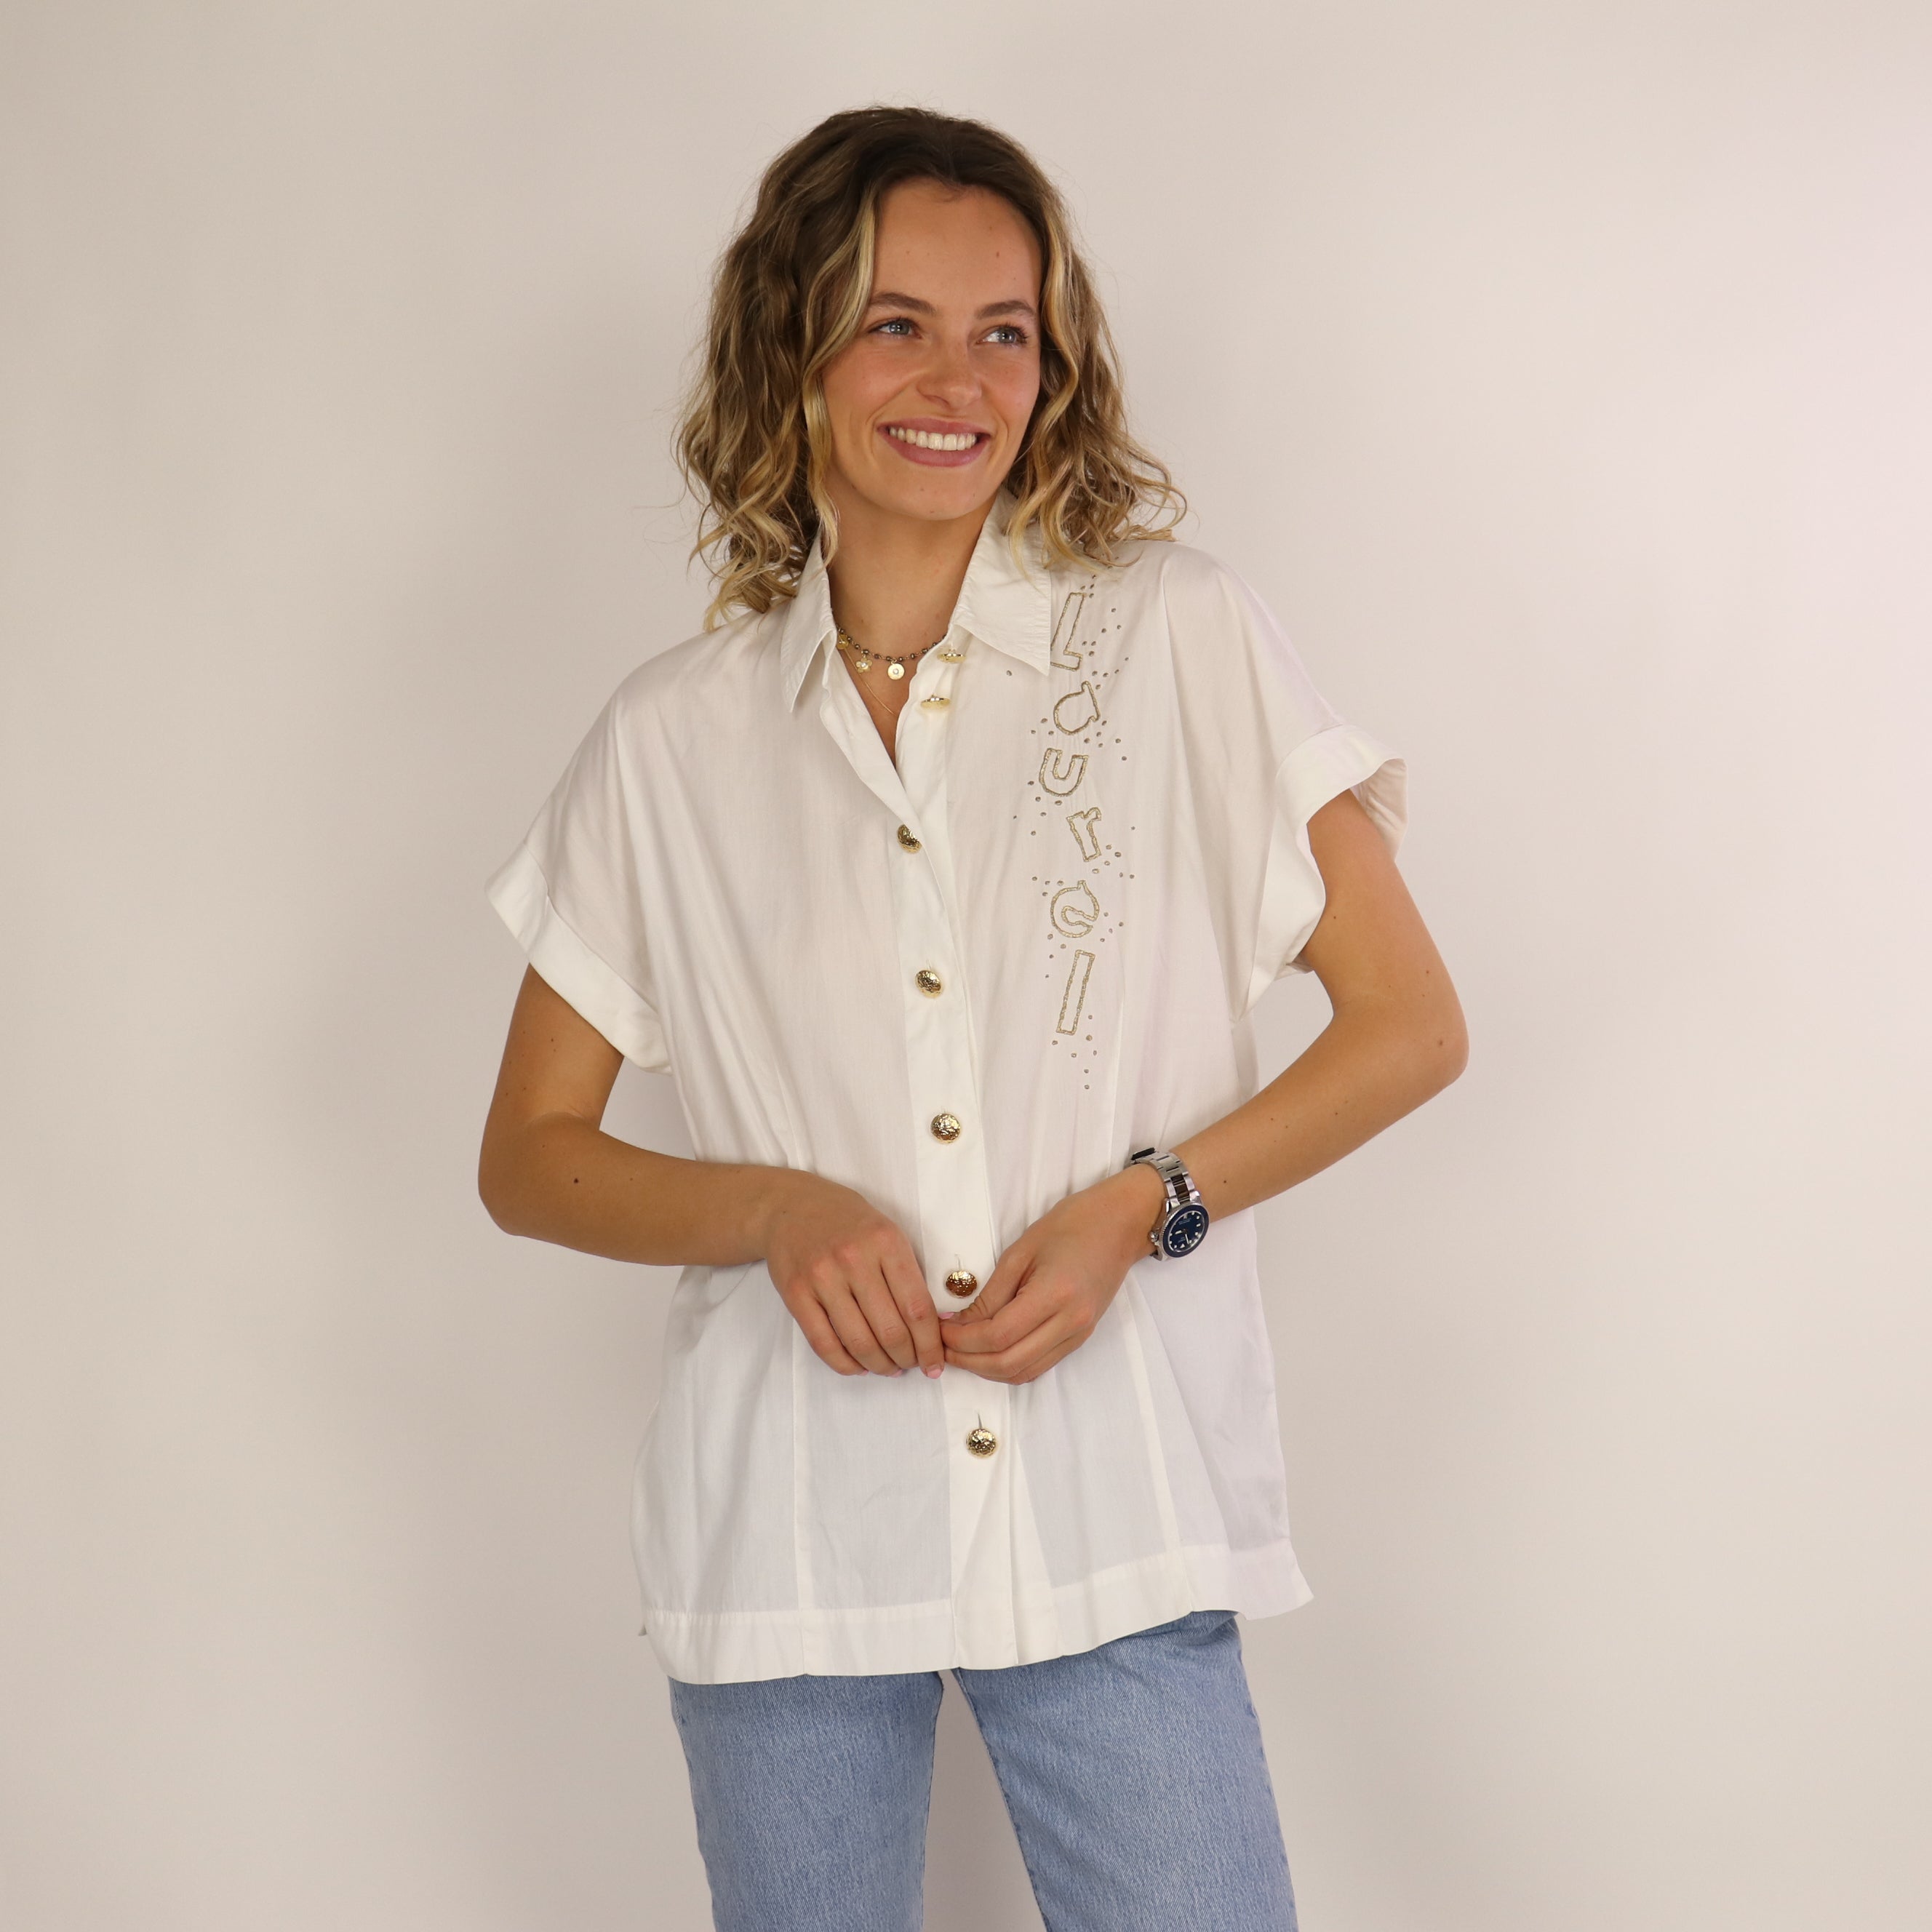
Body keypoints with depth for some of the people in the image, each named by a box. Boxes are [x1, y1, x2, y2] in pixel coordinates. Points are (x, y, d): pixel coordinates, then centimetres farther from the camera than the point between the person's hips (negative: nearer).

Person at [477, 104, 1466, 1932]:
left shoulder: (1184, 643, 1)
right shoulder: (673, 736, 4)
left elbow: (1410, 1024, 2)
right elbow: (526, 1155, 8)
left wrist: (1145, 1203, -12)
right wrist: (774, 1209, -10)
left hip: (1111, 1515, -1)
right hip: (787, 1523, 2)